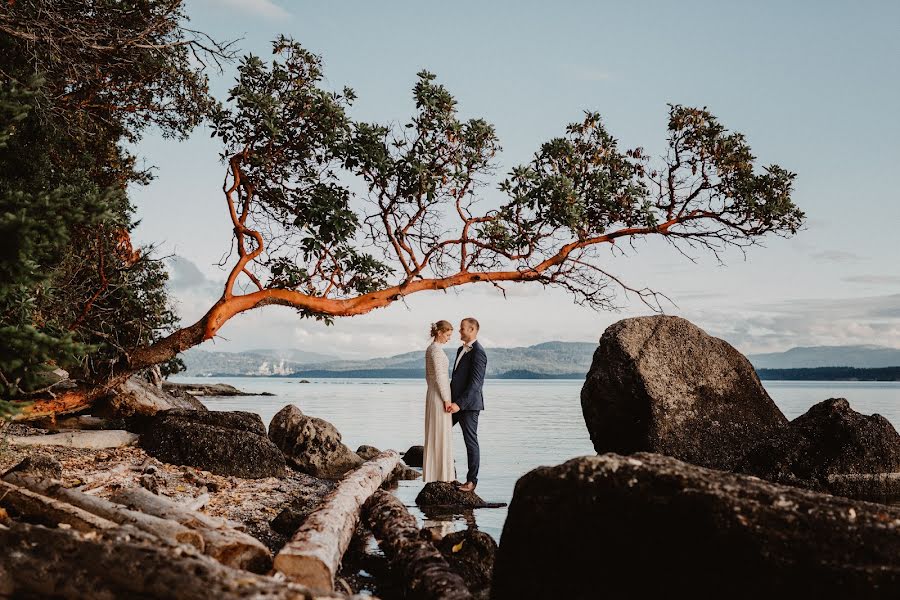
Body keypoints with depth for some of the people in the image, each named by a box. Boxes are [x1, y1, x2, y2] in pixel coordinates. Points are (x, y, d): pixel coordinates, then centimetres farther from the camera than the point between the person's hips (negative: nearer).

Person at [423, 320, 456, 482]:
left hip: (432, 394, 10)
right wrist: (446, 399, -17)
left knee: (434, 434, 12)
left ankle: (432, 472, 16)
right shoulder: (437, 349, -15)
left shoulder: (430, 349, 14)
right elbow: (439, 376, -19)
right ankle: (442, 474, 0)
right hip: (440, 395, -10)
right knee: (442, 434, -5)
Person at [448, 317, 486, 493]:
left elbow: (475, 383, -21)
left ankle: (471, 480, 8)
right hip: (456, 402, 10)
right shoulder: (461, 350, 15)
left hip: (468, 404, -10)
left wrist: (459, 404, -24)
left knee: (471, 442, -1)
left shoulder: (478, 353, -16)